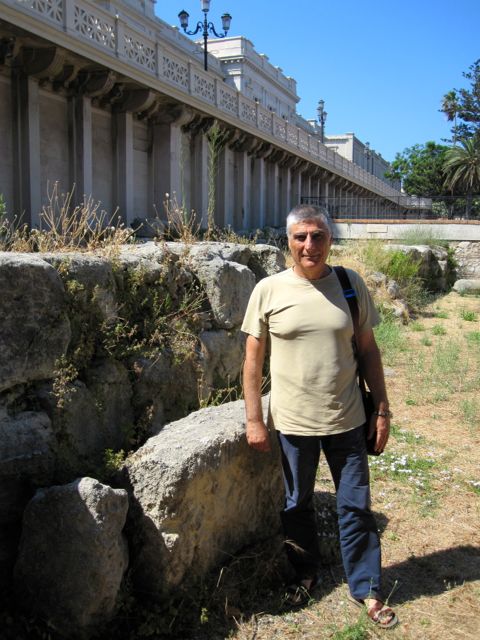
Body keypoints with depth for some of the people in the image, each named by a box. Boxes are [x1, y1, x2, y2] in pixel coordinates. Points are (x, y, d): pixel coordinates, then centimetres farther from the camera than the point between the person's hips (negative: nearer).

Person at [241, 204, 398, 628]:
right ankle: (306, 574, 40)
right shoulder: (269, 290, -6)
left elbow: (368, 350, 4)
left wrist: (382, 409, 4)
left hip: (347, 419, 1)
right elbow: (254, 358, -2)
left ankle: (367, 589, 30)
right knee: (297, 505, 17)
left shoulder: (351, 284, -1)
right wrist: (254, 420, -4)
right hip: (293, 422, 0)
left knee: (356, 506, 11)